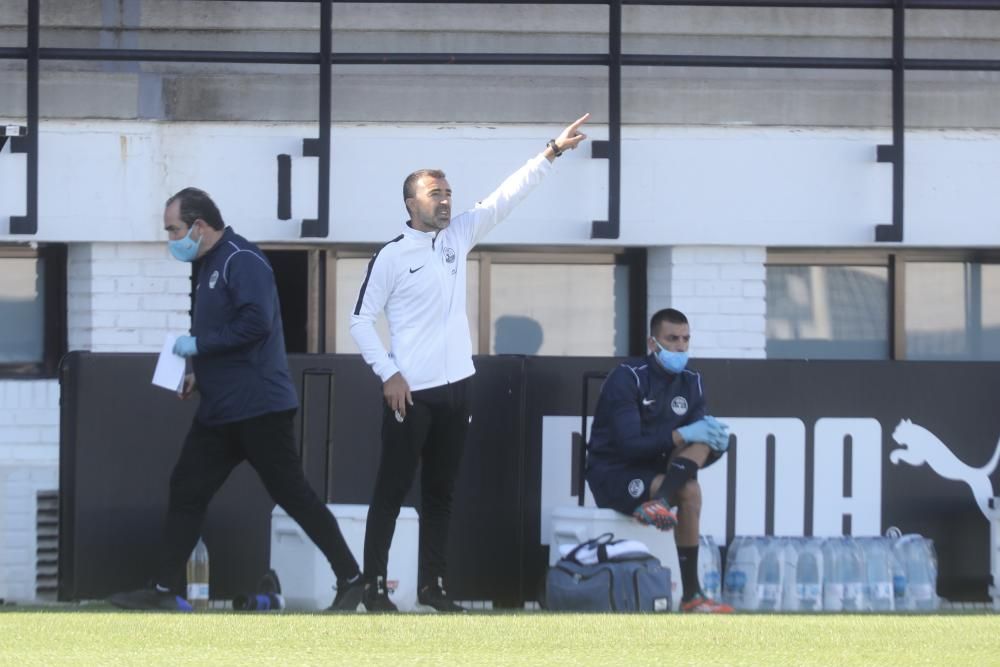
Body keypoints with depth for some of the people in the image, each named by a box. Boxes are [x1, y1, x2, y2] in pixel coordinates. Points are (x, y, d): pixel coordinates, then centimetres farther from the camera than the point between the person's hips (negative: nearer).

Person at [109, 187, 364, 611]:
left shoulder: (241, 261, -14)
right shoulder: (209, 266, 15)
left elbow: (256, 323, -26)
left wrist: (198, 344, -19)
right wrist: (199, 375, 9)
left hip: (259, 408, -10)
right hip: (219, 410, 10)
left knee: (292, 494, -6)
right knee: (186, 491, 7)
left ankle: (350, 580, 2)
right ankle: (163, 590, 10)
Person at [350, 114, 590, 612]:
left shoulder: (458, 237, 8)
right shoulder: (391, 256, -7)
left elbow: (505, 197, 4)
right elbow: (361, 321, -5)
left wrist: (552, 153, -3)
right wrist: (388, 375, -13)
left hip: (455, 388, 6)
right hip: (410, 391, -6)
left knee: (440, 493, 10)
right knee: (392, 491, -3)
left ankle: (431, 585, 15)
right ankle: (374, 586, -1)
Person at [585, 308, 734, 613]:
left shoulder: (691, 384, 7)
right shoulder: (627, 379, -15)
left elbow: (697, 436, 5)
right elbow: (629, 444, -24)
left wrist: (714, 445, -21)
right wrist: (682, 436, -32)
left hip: (655, 470, 7)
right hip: (613, 474, -7)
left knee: (706, 440, -19)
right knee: (689, 491, -32)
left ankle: (659, 503, -39)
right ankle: (690, 595, -33)